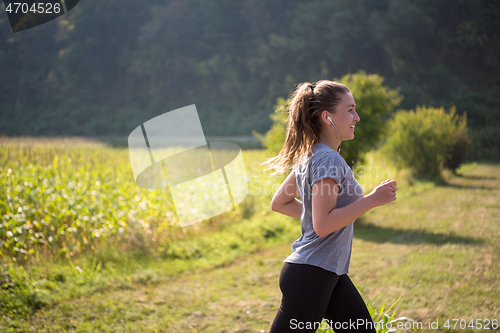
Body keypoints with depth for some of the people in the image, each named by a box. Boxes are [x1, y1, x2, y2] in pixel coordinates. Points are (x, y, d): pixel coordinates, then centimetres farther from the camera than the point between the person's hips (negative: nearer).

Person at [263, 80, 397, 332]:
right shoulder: (328, 160, -17)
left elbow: (279, 203, 19)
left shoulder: (309, 156, 11)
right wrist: (371, 200, -19)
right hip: (310, 274, -10)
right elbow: (323, 225, -23)